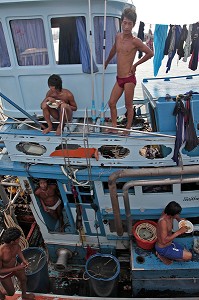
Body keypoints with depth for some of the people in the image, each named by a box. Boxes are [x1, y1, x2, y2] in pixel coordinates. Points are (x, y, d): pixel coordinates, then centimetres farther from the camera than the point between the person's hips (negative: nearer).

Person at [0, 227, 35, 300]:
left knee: (24, 279, 23)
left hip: (15, 264, 5)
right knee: (11, 292, 15)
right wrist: (16, 269, -31)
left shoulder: (15, 244, -27)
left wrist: (23, 260, -14)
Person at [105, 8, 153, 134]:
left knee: (129, 105, 3)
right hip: (119, 78, 7)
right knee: (112, 103, 7)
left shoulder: (135, 41, -11)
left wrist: (135, 64, -6)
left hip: (129, 78, -7)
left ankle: (128, 129, 15)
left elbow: (150, 53, -9)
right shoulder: (118, 36, 8)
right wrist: (107, 62, 41)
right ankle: (114, 128, 18)